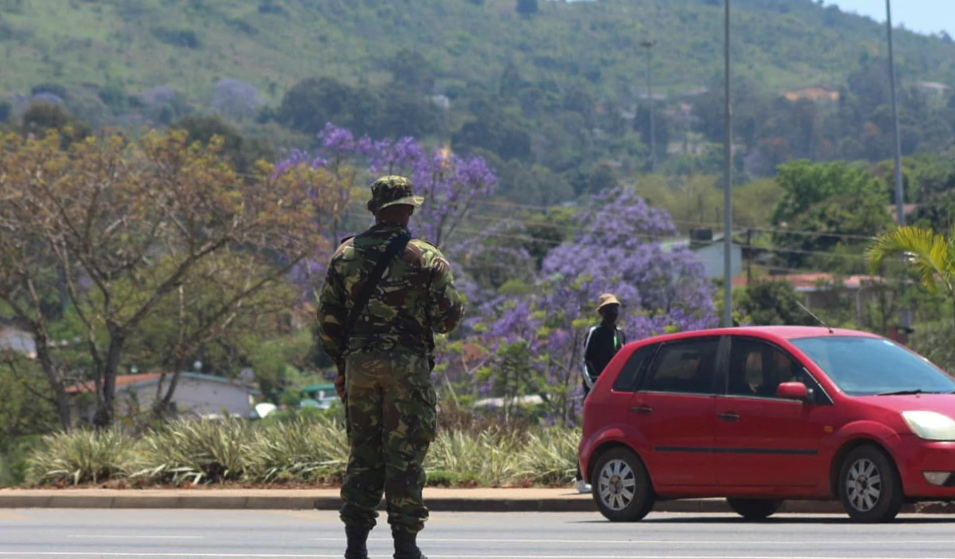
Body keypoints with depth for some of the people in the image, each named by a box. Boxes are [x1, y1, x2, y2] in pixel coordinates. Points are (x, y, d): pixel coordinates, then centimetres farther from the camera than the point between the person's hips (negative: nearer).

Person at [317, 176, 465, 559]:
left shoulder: (346, 254, 6)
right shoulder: (426, 258, -3)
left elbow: (328, 316, 7)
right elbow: (448, 317, -5)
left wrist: (340, 363, 15)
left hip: (358, 365, 3)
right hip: (407, 366, -3)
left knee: (363, 454, 9)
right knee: (405, 455, -1)